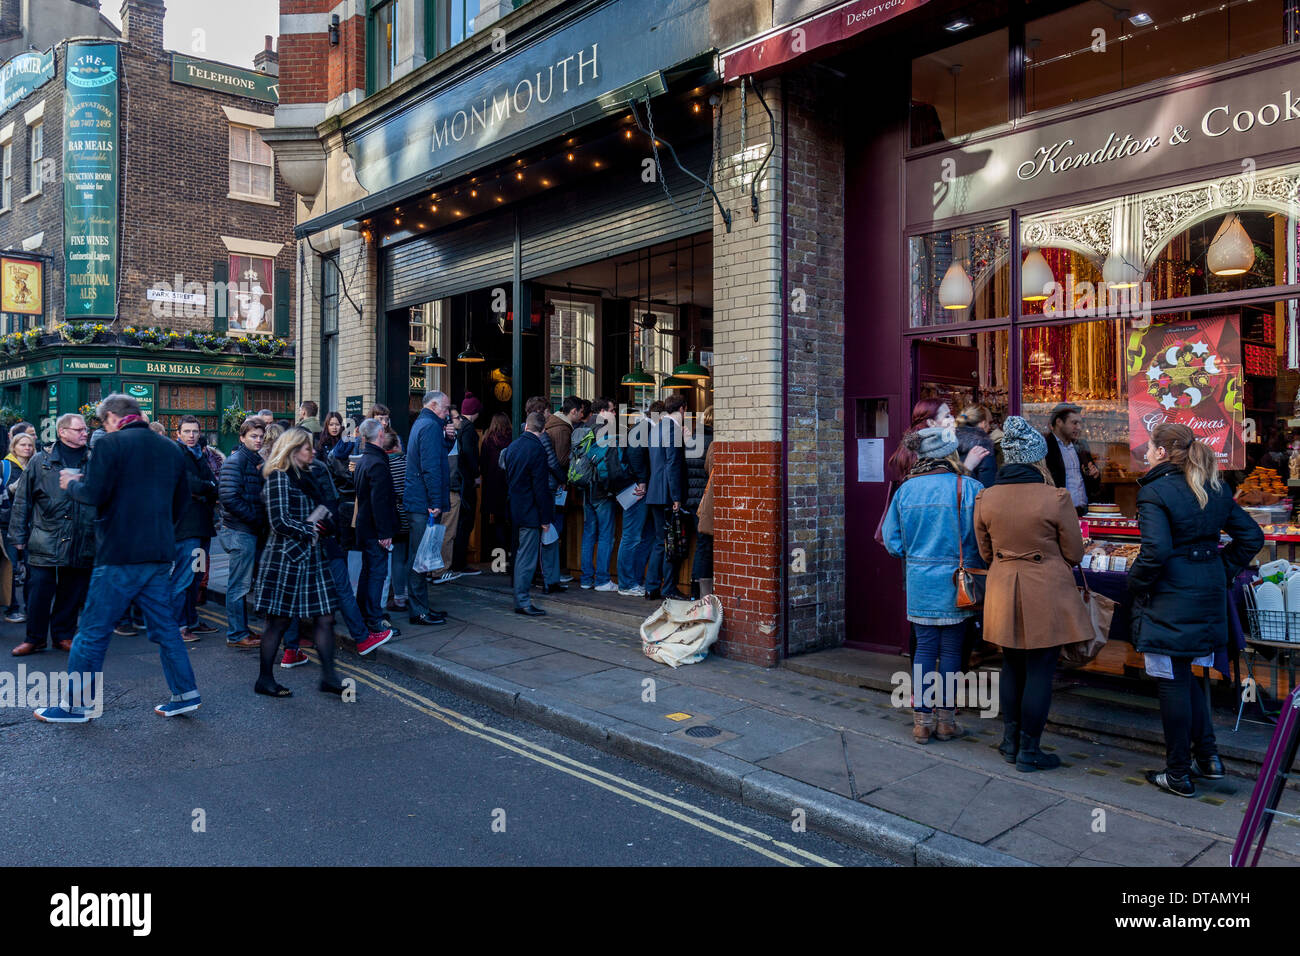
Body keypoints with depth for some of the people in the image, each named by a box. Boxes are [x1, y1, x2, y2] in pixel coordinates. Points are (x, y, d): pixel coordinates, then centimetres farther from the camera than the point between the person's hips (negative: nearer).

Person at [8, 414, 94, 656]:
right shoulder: (41, 461, 3)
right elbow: (23, 500, 7)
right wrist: (19, 536, 4)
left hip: (82, 543, 1)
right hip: (45, 542, -1)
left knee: (73, 592, 8)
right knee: (39, 590, 1)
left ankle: (64, 635, 22)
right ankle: (35, 638, 15)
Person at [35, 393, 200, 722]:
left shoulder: (110, 444, -8)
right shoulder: (172, 448, 10)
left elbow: (93, 494, -15)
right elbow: (182, 499, 16)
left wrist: (72, 482, 6)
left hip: (119, 555, -6)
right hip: (160, 554, 6)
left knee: (93, 630, 5)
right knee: (165, 627, 12)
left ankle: (77, 704, 14)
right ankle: (185, 695, 14)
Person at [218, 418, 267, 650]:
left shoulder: (257, 461, 16)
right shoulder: (236, 460, -11)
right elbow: (228, 496, -20)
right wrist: (254, 518, -16)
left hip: (252, 530, 9)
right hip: (240, 531, -9)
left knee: (243, 583, 15)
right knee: (239, 584, -3)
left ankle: (240, 630, 24)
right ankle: (236, 635, 5)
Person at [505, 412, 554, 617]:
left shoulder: (512, 446, 9)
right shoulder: (537, 449, -16)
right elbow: (540, 486, -18)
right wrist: (545, 518, -14)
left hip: (515, 508, 8)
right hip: (530, 512, -8)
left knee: (520, 555, 16)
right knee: (527, 558, -4)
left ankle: (520, 598, 24)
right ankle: (523, 601, 0)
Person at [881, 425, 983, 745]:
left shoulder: (906, 490, -2)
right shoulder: (970, 488, -11)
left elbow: (892, 540, 2)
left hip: (920, 579, 2)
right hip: (957, 582, -2)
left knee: (925, 646, 11)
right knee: (951, 648, 9)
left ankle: (922, 720, 14)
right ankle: (946, 719, 17)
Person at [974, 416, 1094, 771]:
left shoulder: (985, 499, -3)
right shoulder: (1055, 498, -14)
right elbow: (1074, 554, -4)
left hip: (1003, 592, 4)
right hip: (1046, 595, -4)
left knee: (1012, 668, 17)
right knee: (1039, 672, 5)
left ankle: (1010, 742, 28)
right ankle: (1029, 751, 13)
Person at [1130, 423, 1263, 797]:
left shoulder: (1154, 492, -16)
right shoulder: (1215, 490, 8)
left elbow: (1156, 551, -25)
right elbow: (1251, 536, 12)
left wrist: (1136, 582, -9)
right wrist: (1223, 571, 15)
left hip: (1170, 604, -8)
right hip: (1209, 598, 8)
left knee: (1172, 682, 3)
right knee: (1184, 676, 22)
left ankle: (1178, 774, 13)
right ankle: (1207, 756, 26)